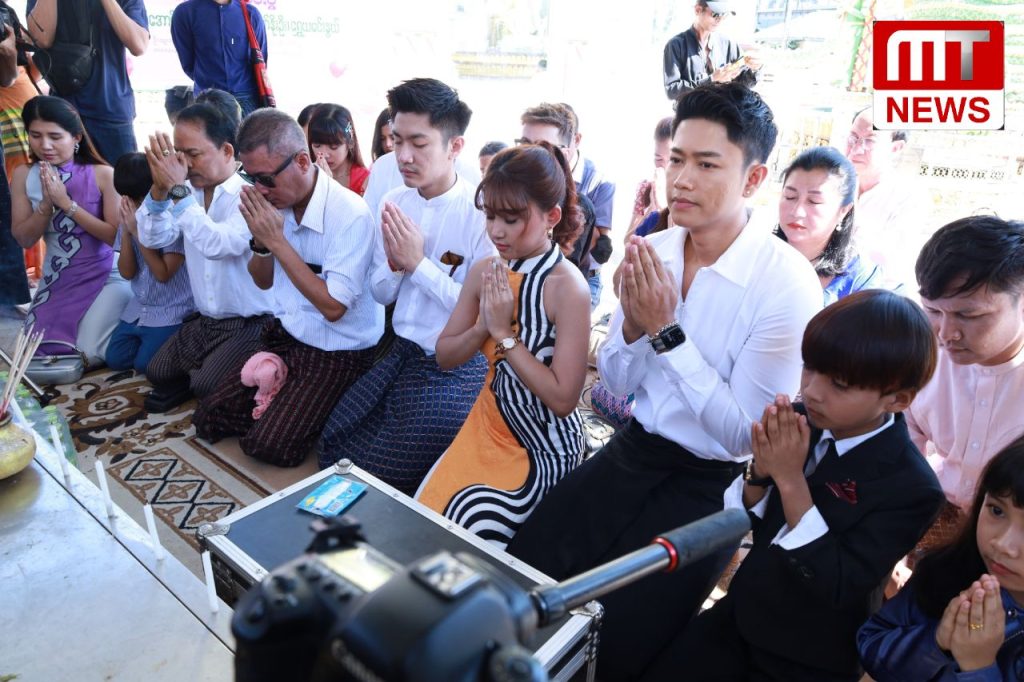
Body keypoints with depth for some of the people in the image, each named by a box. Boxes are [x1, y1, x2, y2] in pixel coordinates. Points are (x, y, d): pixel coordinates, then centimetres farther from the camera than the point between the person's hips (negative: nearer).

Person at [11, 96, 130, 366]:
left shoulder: (103, 174, -13)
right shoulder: (23, 176, -1)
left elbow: (116, 236, -17)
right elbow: (24, 239, -2)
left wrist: (66, 202, -21)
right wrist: (47, 203, -18)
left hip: (106, 277, -4)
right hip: (56, 281, 5)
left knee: (88, 355, -15)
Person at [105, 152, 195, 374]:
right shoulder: (130, 218, 0)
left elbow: (163, 273, -20)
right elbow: (127, 272, -1)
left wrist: (138, 232, -22)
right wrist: (126, 231, -14)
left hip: (172, 311, -7)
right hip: (139, 308, 7)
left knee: (145, 363, -13)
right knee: (115, 359, 1)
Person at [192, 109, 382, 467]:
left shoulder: (350, 215, -24)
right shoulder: (276, 199, -3)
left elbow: (333, 306, -24)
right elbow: (263, 281, 10)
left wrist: (277, 240, -24)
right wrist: (260, 240, -13)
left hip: (336, 352, -7)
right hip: (285, 335, 7)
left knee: (269, 444, -16)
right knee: (209, 419, 5)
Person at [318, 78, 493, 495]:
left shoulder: (480, 214, -19)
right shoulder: (394, 203, 2)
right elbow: (380, 294, 9)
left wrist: (419, 262, -20)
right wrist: (394, 263, -14)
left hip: (456, 369, -6)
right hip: (402, 353, 7)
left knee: (382, 473, -7)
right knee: (334, 447, 5)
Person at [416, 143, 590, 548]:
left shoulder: (567, 287, -21)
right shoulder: (485, 272, -3)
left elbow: (563, 398, -22)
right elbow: (444, 357, 4)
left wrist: (504, 333, -23)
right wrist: (482, 327, -15)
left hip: (544, 449, -6)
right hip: (487, 427, 6)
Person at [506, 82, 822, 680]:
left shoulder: (788, 285, -18)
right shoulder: (652, 251, -2)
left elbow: (745, 434, -18)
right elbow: (617, 384, 6)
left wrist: (667, 331, -21)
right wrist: (633, 325, -15)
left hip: (712, 483, -5)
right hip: (635, 450, 5)